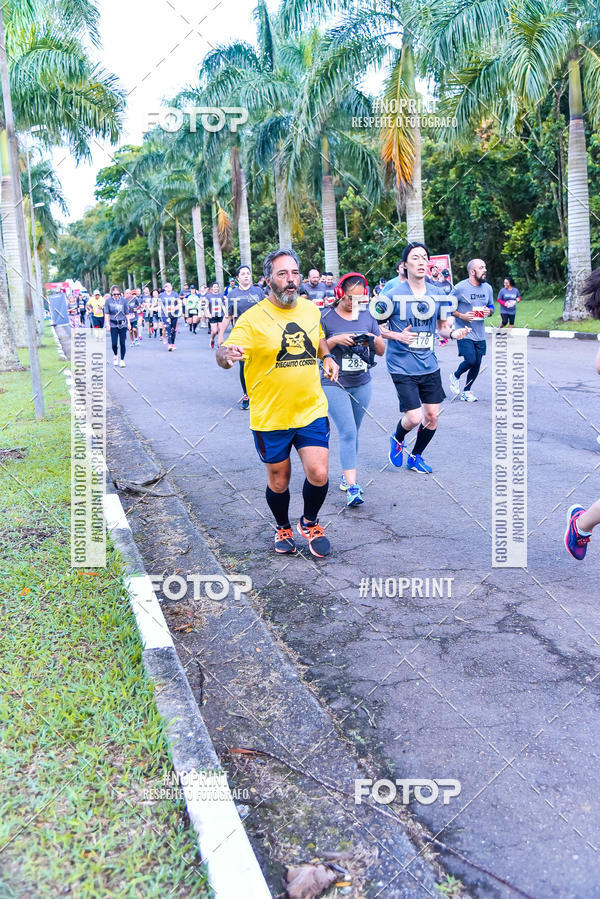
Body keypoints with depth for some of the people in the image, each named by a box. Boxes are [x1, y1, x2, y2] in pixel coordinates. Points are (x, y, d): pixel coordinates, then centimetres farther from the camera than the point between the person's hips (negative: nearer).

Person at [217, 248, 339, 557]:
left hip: (311, 411, 3)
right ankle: (283, 528, 40)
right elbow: (223, 353, -23)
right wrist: (227, 355, -46)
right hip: (270, 416, -3)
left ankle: (310, 523, 24)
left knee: (318, 475, -6)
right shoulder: (253, 318, -13)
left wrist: (327, 356, 6)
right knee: (278, 481, 11)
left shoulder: (311, 309, 3)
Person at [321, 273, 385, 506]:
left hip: (362, 384, 5)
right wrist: (335, 340, -21)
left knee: (352, 433, 13)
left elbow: (382, 351, 9)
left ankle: (346, 474, 29)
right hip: (334, 384, -5)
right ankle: (352, 486, -13)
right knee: (347, 432, -13)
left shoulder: (367, 316, 7)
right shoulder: (326, 317, -6)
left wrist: (374, 339, -12)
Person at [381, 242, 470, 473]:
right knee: (414, 417, -10)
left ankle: (415, 457, 31)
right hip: (402, 367, -5)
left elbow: (442, 326, 15)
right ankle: (397, 440, 26)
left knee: (432, 415, 7)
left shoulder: (438, 294, 4)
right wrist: (397, 336, -19)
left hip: (429, 365, 5)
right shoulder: (392, 294, -10)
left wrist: (453, 332, -7)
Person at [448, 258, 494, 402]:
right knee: (470, 360, -16)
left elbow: (491, 306, 20)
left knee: (477, 365, 6)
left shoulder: (488, 288, 8)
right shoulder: (460, 287, -10)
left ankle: (467, 391, 24)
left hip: (480, 334, 6)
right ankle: (455, 377, 15)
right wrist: (461, 316, -17)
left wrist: (489, 311, -4)